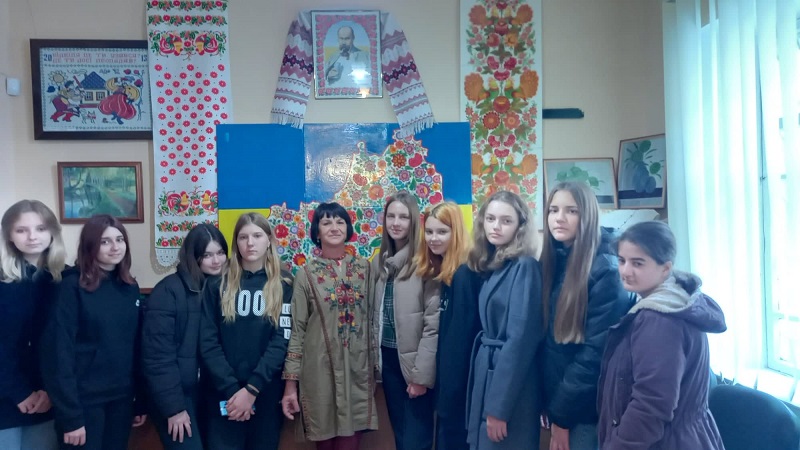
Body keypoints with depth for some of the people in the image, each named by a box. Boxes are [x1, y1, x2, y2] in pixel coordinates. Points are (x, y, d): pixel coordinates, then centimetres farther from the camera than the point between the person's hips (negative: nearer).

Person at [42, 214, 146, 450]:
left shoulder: (130, 287, 5)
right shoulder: (72, 287, -11)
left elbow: (136, 346, 7)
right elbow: (59, 352, -14)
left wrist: (141, 401, 6)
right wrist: (70, 416, -16)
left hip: (122, 399, 5)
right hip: (84, 401, -5)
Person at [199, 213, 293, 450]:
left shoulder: (283, 287, 2)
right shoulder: (217, 286, 4)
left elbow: (281, 341, -6)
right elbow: (208, 342, -3)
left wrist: (252, 389, -15)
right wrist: (231, 389, -13)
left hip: (266, 395, 0)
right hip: (224, 395, 0)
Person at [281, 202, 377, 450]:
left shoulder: (364, 267, 5)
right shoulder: (307, 273, -1)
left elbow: (372, 319, 10)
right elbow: (296, 330, -1)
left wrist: (375, 365, 9)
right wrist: (291, 382, -5)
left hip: (358, 371, 2)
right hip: (319, 372, -1)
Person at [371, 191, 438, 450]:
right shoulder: (380, 262, 8)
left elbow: (434, 322, -15)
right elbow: (375, 314, 11)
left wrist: (422, 373, -15)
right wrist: (375, 356, 6)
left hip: (414, 359, -6)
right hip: (388, 356, 6)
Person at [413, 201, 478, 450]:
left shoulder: (465, 273, -18)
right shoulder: (442, 272, 11)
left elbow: (461, 335, -20)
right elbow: (444, 332, 10)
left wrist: (450, 391, -18)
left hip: (459, 381, -9)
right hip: (447, 376, 9)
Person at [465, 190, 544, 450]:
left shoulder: (524, 266, -15)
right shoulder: (492, 265, 9)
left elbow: (520, 337, -19)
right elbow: (489, 328, 9)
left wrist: (499, 405, -19)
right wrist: (489, 398, 6)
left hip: (511, 387, -8)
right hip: (487, 371, 8)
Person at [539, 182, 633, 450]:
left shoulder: (606, 270, -15)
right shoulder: (550, 264, 6)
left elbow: (597, 351, -18)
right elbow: (546, 339, 7)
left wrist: (561, 414, -13)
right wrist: (549, 403, 1)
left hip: (587, 408, -6)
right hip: (557, 401, 6)